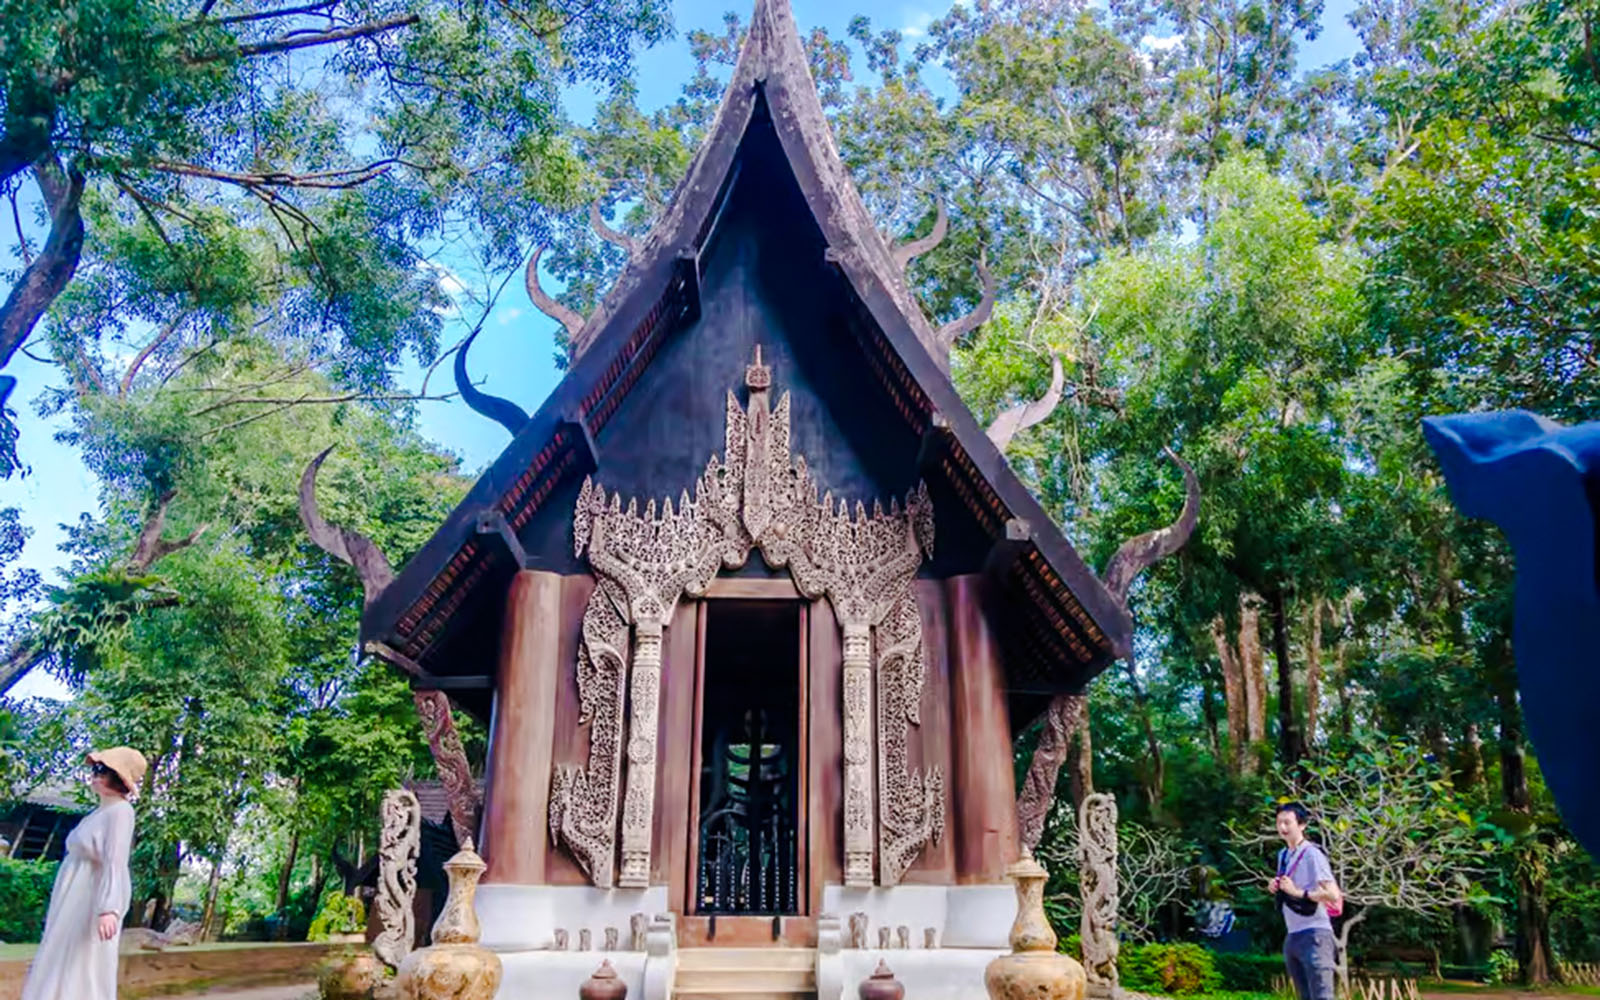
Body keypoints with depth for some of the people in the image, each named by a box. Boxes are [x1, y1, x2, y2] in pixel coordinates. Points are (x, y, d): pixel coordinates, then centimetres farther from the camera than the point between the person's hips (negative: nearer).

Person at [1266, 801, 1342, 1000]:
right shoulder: (1283, 855, 13)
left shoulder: (1312, 854, -12)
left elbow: (1333, 895, -19)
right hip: (1292, 937, 8)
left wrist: (1298, 892, -23)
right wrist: (1275, 887, 4)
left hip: (1314, 935, -8)